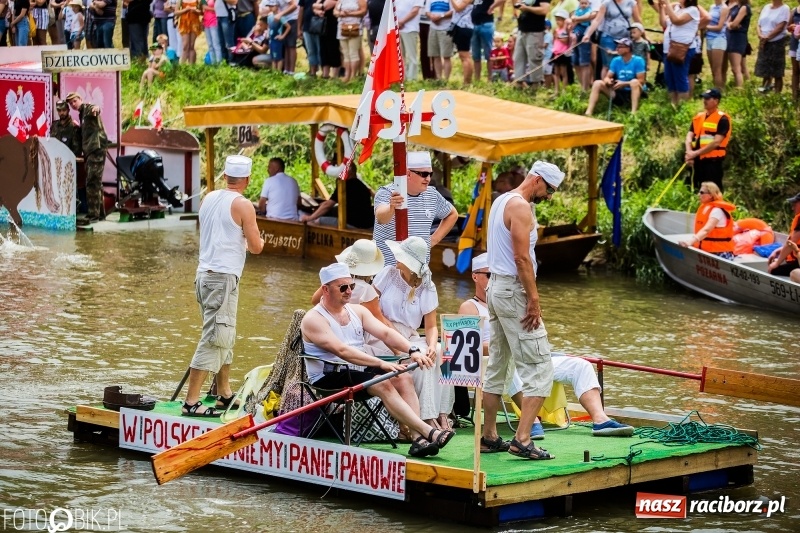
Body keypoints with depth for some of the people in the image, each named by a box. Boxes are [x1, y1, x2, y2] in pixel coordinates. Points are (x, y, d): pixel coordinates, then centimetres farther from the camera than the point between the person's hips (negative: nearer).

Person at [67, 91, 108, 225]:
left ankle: (93, 214, -15)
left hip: (97, 148, -10)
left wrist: (96, 108, -55)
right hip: (89, 150, 10)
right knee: (95, 183, 15)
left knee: (92, 182, -13)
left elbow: (94, 109, -34)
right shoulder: (82, 114, 21)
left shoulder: (88, 108, -7)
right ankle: (100, 212, 22)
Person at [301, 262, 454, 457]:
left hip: (358, 370, 7)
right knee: (384, 384, -28)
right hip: (330, 378, -7)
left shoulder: (357, 311, 12)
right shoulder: (313, 319, -10)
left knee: (403, 378, -17)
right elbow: (342, 351, -23)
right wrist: (381, 364, -31)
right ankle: (429, 432, -34)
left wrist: (412, 351, -18)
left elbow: (385, 333, 1)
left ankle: (418, 440, -29)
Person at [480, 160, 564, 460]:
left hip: (496, 287, 11)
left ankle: (489, 437, 19)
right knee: (539, 368, -10)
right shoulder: (521, 207, -14)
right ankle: (522, 440, -18)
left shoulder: (501, 201, 16)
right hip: (514, 290, -11)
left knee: (496, 367, 15)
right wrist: (534, 299, -20)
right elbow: (522, 258, -20)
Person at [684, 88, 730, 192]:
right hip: (698, 160, 7)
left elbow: (716, 142, -15)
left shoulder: (722, 119, -7)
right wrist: (689, 152, -13)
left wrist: (696, 153, -17)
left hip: (713, 161, -7)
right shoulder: (698, 117, 14)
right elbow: (689, 136, 7)